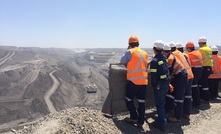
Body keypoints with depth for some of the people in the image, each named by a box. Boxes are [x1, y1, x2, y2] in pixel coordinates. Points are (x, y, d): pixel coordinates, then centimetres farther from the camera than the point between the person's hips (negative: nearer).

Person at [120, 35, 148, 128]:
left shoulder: (130, 52, -6)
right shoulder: (144, 53, 11)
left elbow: (122, 61, 5)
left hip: (133, 80, -5)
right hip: (144, 80, 5)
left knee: (128, 98, 12)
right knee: (141, 101, 9)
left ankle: (134, 117, 13)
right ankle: (140, 121, 15)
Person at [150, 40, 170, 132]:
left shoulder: (154, 60, -17)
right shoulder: (164, 58, 6)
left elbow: (153, 75, -16)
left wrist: (153, 85, -4)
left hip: (159, 85, -8)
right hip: (166, 83, 8)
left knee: (159, 104, 0)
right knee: (162, 102, 20)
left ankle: (162, 124, 5)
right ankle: (163, 119, 32)